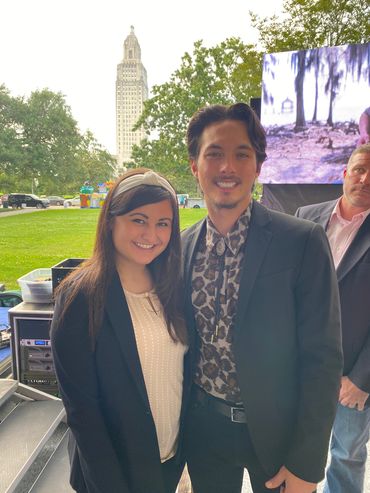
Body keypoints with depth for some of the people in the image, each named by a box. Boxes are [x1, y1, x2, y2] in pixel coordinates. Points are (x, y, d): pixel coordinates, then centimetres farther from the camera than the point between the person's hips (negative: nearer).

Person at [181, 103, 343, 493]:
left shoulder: (303, 242, -17)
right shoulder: (181, 246, -4)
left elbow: (323, 358, -14)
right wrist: (180, 423, 8)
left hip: (276, 431, -3)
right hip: (203, 429, 4)